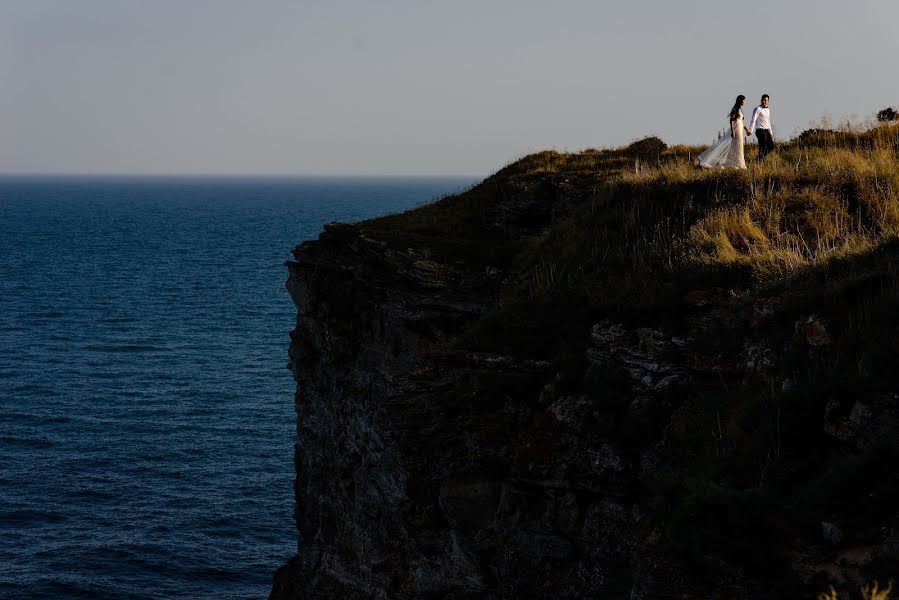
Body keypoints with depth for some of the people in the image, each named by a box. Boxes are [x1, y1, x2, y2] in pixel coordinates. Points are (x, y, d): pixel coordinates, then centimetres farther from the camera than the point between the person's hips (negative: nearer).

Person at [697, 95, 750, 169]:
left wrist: (746, 129, 24)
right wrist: (732, 131, -24)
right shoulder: (736, 109, -14)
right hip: (736, 129, -9)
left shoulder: (740, 109, 14)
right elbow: (731, 119, -19)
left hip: (739, 129, 9)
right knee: (737, 147, -5)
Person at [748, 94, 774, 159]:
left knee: (771, 146, 6)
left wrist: (770, 133, 24)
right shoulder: (758, 109, -8)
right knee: (762, 147, -8)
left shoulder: (768, 110, 17)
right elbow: (753, 120, -15)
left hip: (766, 130, 8)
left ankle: (761, 158, 16)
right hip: (761, 131, -8)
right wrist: (750, 130, -23)